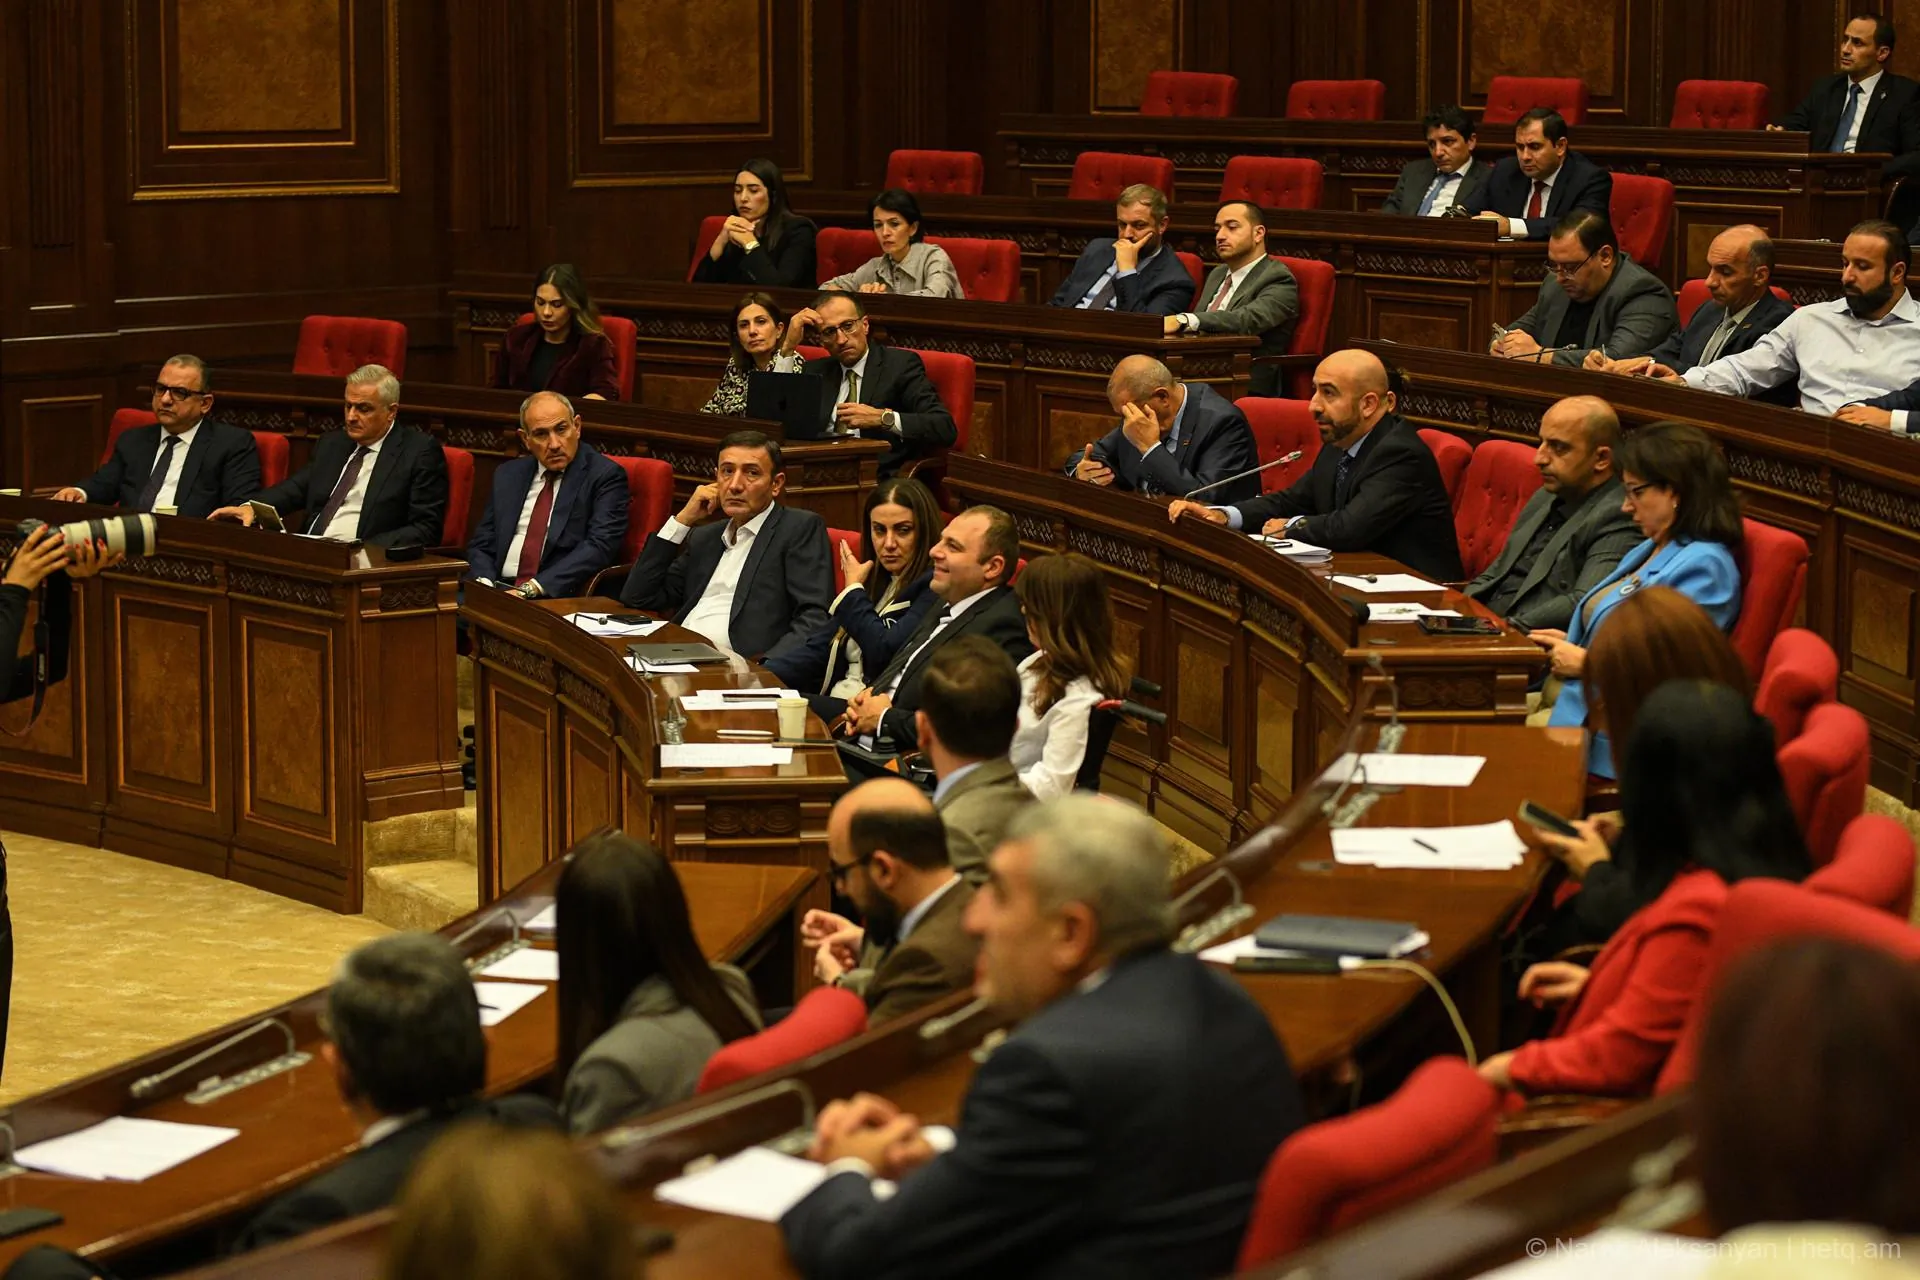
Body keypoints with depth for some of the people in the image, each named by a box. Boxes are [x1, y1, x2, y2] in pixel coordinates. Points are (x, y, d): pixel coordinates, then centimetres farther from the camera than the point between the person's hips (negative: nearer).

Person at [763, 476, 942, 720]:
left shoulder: (933, 587, -6)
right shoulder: (873, 578, 19)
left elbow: (886, 650, -16)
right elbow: (818, 647, 15)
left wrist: (853, 591, 1)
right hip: (832, 699, 7)